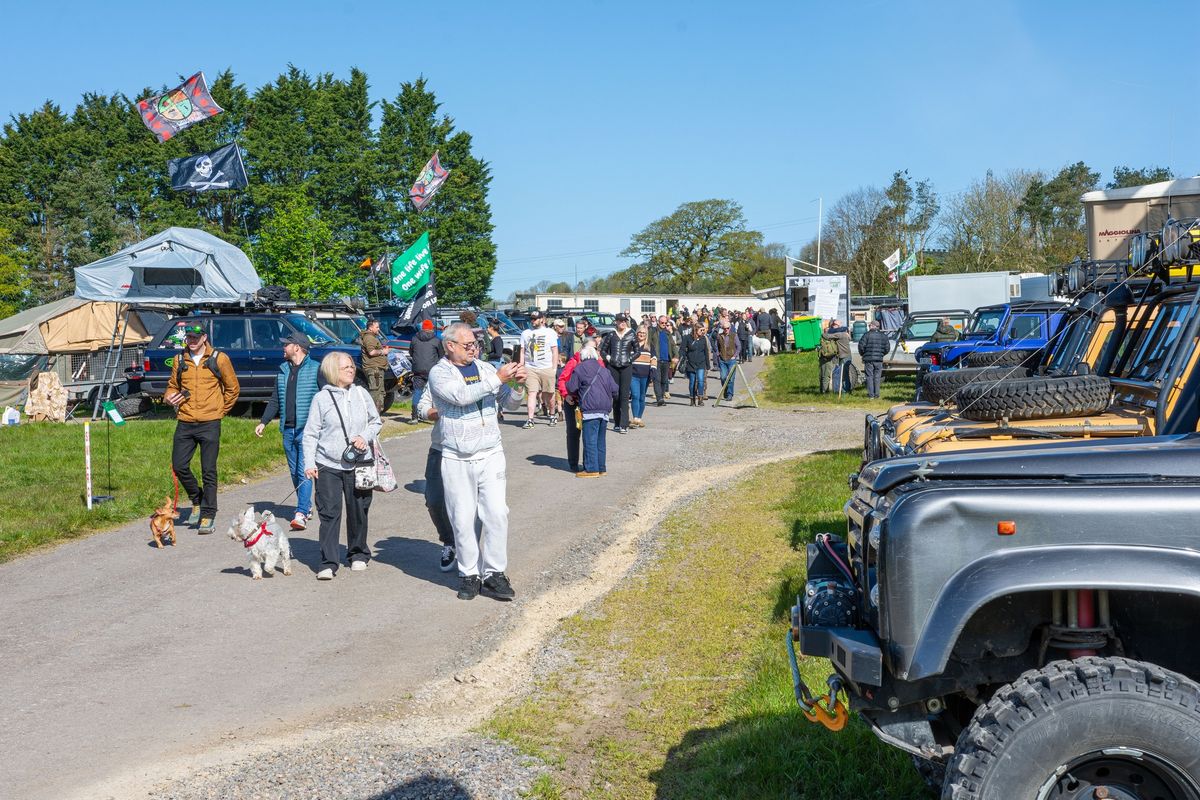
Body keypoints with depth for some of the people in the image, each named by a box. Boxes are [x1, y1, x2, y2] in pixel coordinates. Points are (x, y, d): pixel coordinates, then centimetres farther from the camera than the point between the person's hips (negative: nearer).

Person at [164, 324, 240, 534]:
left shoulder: (219, 359, -1)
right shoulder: (180, 360, 9)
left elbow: (233, 389, 8)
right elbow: (172, 385, 21)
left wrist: (220, 411, 7)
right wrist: (169, 397, 0)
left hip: (209, 424, -4)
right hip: (185, 423, 4)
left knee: (209, 471, -1)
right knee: (179, 466, 2)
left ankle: (208, 515, 5)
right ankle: (197, 500, 26)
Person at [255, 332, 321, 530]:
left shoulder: (315, 369, -4)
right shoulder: (283, 370, 15)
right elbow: (275, 400, 20)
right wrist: (264, 422, 13)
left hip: (307, 429, -7)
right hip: (288, 429, 7)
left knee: (304, 472, -12)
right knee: (294, 472, 12)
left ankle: (301, 514, -14)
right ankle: (306, 507, 25)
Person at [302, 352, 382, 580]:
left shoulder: (361, 394, 5)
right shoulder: (321, 398, -2)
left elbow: (376, 421, 14)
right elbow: (310, 434, -1)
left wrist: (365, 437, -6)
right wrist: (309, 463, -7)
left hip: (358, 464, 3)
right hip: (328, 466, -2)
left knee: (358, 512, 11)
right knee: (329, 513, -5)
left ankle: (358, 555, 29)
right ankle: (328, 563, 0)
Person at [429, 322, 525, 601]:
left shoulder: (485, 368, 9)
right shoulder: (439, 373, -2)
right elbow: (461, 396, -21)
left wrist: (515, 382, -9)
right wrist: (497, 379, -20)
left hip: (490, 455, 3)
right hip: (456, 460, -3)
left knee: (497, 513, -4)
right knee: (463, 519, 3)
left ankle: (493, 573, 4)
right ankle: (469, 575, 15)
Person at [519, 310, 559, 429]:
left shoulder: (550, 332, 7)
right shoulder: (525, 333, 15)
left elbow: (555, 351, 5)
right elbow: (522, 352, 15)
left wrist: (554, 368, -3)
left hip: (547, 368, -1)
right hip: (530, 369, 1)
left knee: (549, 394, 5)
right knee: (531, 393, -9)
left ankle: (553, 415, 25)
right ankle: (530, 419, -14)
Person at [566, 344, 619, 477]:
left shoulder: (580, 368, 2)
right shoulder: (604, 370, 19)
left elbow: (571, 387, 2)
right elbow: (615, 389, 15)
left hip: (590, 409, -6)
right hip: (605, 409, 6)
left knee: (590, 440, -6)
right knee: (600, 440, 14)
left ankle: (591, 469, -9)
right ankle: (601, 467, 16)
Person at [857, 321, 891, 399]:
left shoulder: (867, 335, -6)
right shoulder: (883, 336, 7)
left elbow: (861, 346, -10)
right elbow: (887, 348, 7)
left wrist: (863, 354, 8)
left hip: (869, 359, -3)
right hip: (879, 360, 3)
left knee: (869, 376, 2)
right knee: (877, 377, 8)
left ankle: (871, 394, -1)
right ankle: (876, 394, 6)